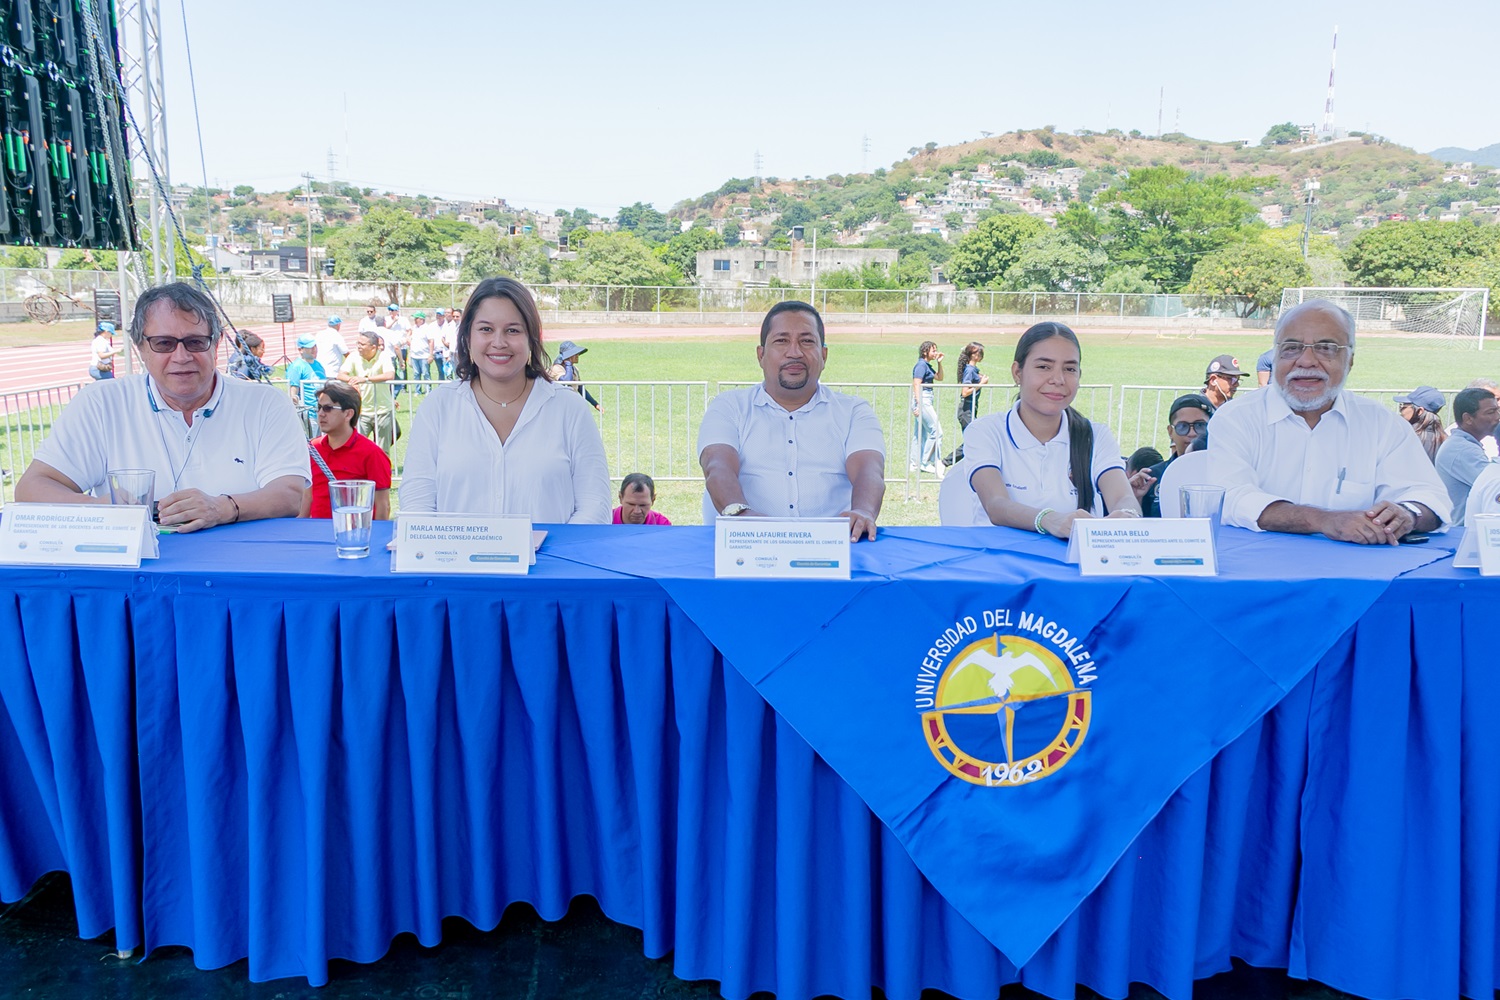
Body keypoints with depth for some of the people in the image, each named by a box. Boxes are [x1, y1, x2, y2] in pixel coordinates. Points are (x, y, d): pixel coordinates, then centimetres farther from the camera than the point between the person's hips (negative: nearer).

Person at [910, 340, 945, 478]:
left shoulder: (927, 366, 16)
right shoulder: (921, 365, -13)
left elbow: (939, 378, 26)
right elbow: (916, 385, -19)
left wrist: (939, 363, 12)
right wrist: (919, 405, -24)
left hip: (924, 401, 10)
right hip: (922, 400, -10)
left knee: (920, 433, 12)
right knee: (936, 431, -8)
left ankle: (915, 463, 17)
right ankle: (926, 462, -2)